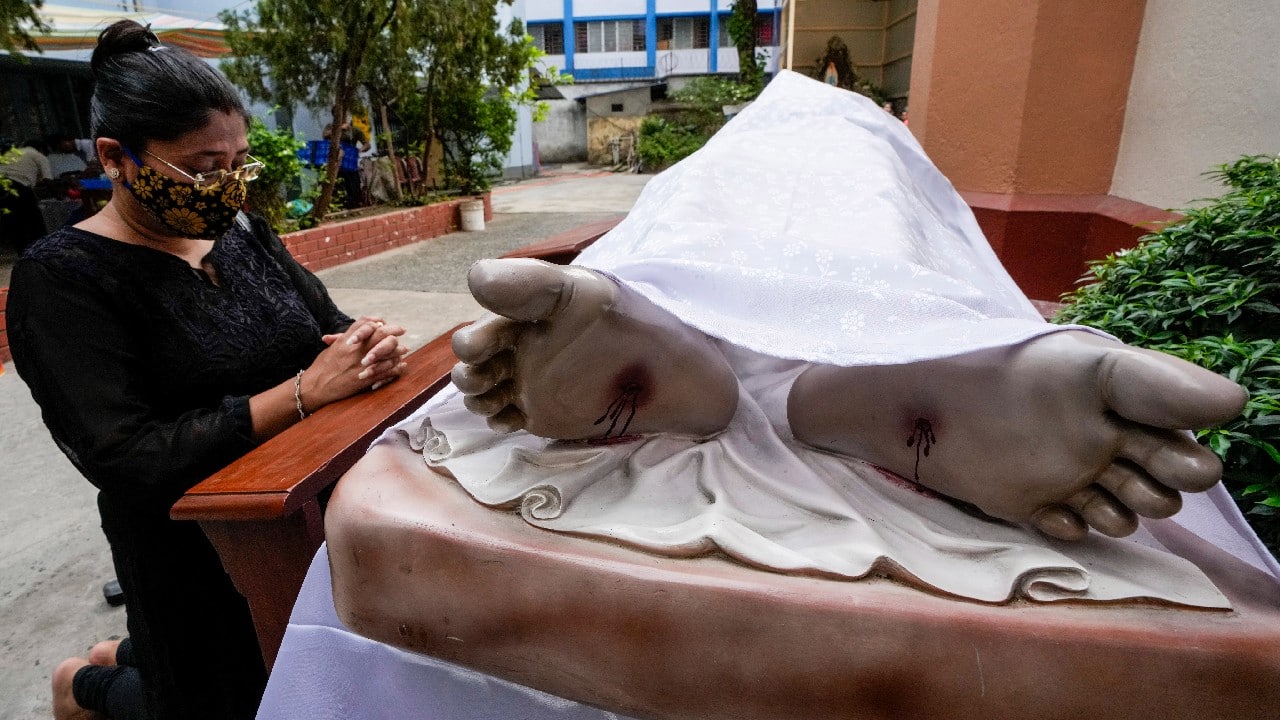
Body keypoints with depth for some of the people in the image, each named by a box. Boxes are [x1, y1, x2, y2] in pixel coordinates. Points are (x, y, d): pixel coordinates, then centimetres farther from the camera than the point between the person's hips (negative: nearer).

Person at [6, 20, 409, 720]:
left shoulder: (242, 232, -2)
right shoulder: (60, 278, -19)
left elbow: (328, 322, 3)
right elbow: (125, 457, -26)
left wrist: (369, 342, -21)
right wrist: (305, 391, -34)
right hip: (192, 551, -6)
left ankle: (136, 653, 52)